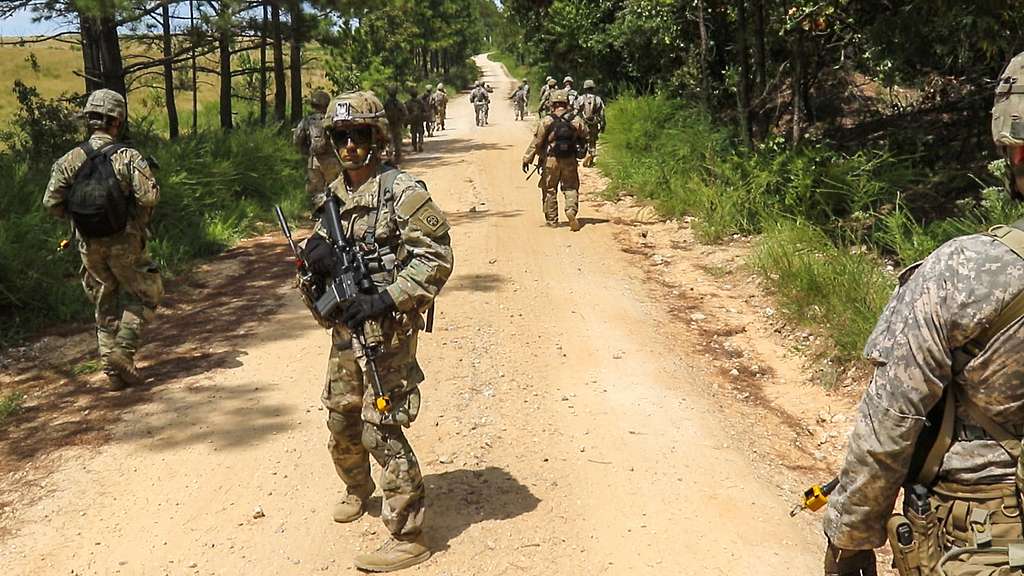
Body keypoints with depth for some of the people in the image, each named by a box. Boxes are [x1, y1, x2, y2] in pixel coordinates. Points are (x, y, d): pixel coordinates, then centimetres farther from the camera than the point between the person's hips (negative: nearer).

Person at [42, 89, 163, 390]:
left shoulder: (69, 160, -2)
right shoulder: (128, 157, -13)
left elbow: (51, 202, -3)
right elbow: (149, 197, -22)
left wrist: (77, 215, 14)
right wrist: (140, 220, -2)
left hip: (90, 246, 4)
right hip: (125, 243, -4)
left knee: (106, 304, 18)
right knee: (144, 296, 14)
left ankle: (112, 367, 19)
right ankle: (123, 351, -2)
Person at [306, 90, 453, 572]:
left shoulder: (402, 190, -14)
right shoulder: (334, 194, 10)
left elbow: (437, 257, -18)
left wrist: (385, 299, -25)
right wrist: (317, 254, -5)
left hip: (387, 330, -8)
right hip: (346, 328, 8)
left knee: (381, 431, -7)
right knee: (341, 419, 20)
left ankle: (408, 537, 4)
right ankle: (358, 490, 47)